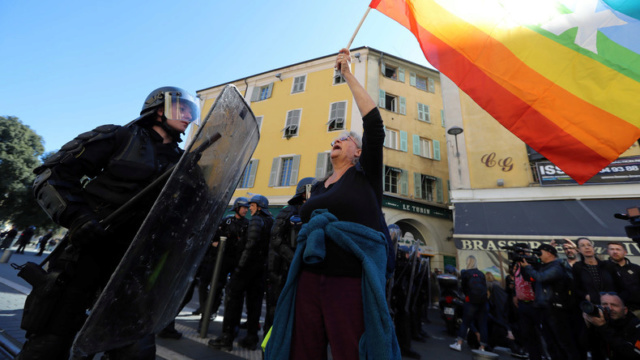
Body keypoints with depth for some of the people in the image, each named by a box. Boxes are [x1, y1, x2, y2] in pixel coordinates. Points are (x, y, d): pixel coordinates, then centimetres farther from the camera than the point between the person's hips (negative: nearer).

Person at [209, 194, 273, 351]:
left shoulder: (256, 220, -11)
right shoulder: (271, 222, 13)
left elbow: (252, 242, -23)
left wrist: (241, 264, -19)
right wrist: (265, 264, 15)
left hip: (249, 264, -8)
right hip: (262, 266, 8)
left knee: (233, 296, 3)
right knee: (255, 300, 12)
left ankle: (227, 338, 8)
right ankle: (251, 338, 20)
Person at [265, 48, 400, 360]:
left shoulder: (364, 176, 1)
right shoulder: (317, 187, 15)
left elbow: (374, 125, -10)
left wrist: (348, 75, -2)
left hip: (351, 282, -4)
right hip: (309, 279, 5)